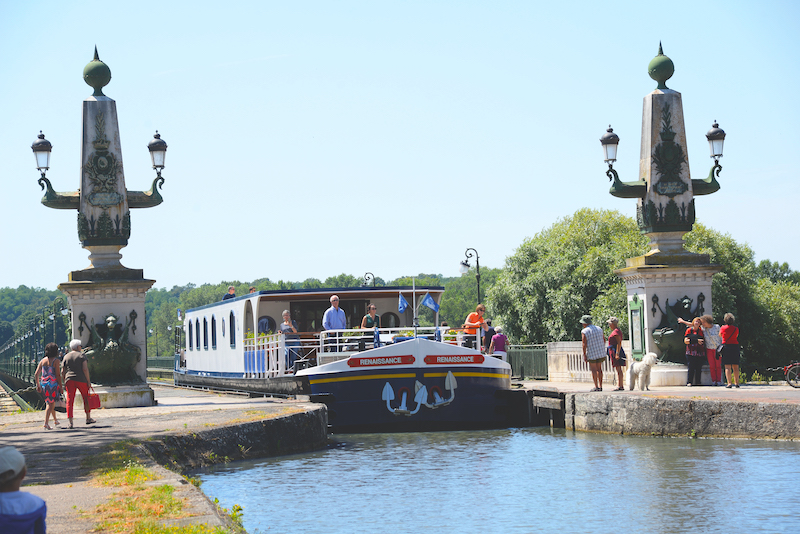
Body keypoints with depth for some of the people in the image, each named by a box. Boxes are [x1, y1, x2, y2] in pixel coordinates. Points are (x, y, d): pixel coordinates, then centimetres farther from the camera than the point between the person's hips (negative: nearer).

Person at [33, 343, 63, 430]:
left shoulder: (43, 360, 8)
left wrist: (38, 385, 13)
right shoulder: (56, 361, -8)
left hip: (43, 384, 6)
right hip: (53, 383, -6)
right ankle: (46, 422, -14)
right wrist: (61, 386, -5)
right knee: (50, 404, -3)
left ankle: (55, 420, 36)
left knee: (50, 402, 22)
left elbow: (36, 374, 6)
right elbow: (58, 375, -12)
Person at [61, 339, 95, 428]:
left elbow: (62, 372, 6)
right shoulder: (81, 355, -1)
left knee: (70, 400, -1)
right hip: (81, 380, -2)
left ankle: (70, 422, -11)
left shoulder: (66, 357, 9)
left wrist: (65, 382, 15)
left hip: (69, 380, 2)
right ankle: (88, 418, 23)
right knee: (86, 398, 16)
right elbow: (85, 369, -10)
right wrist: (88, 381, -5)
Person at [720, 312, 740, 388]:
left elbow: (720, 335, 16)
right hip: (735, 346, 3)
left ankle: (729, 383, -15)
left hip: (726, 346, -3)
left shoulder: (723, 328, -3)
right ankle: (736, 383, 13)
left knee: (727, 366, -5)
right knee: (735, 366, 10)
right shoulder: (736, 329, 2)